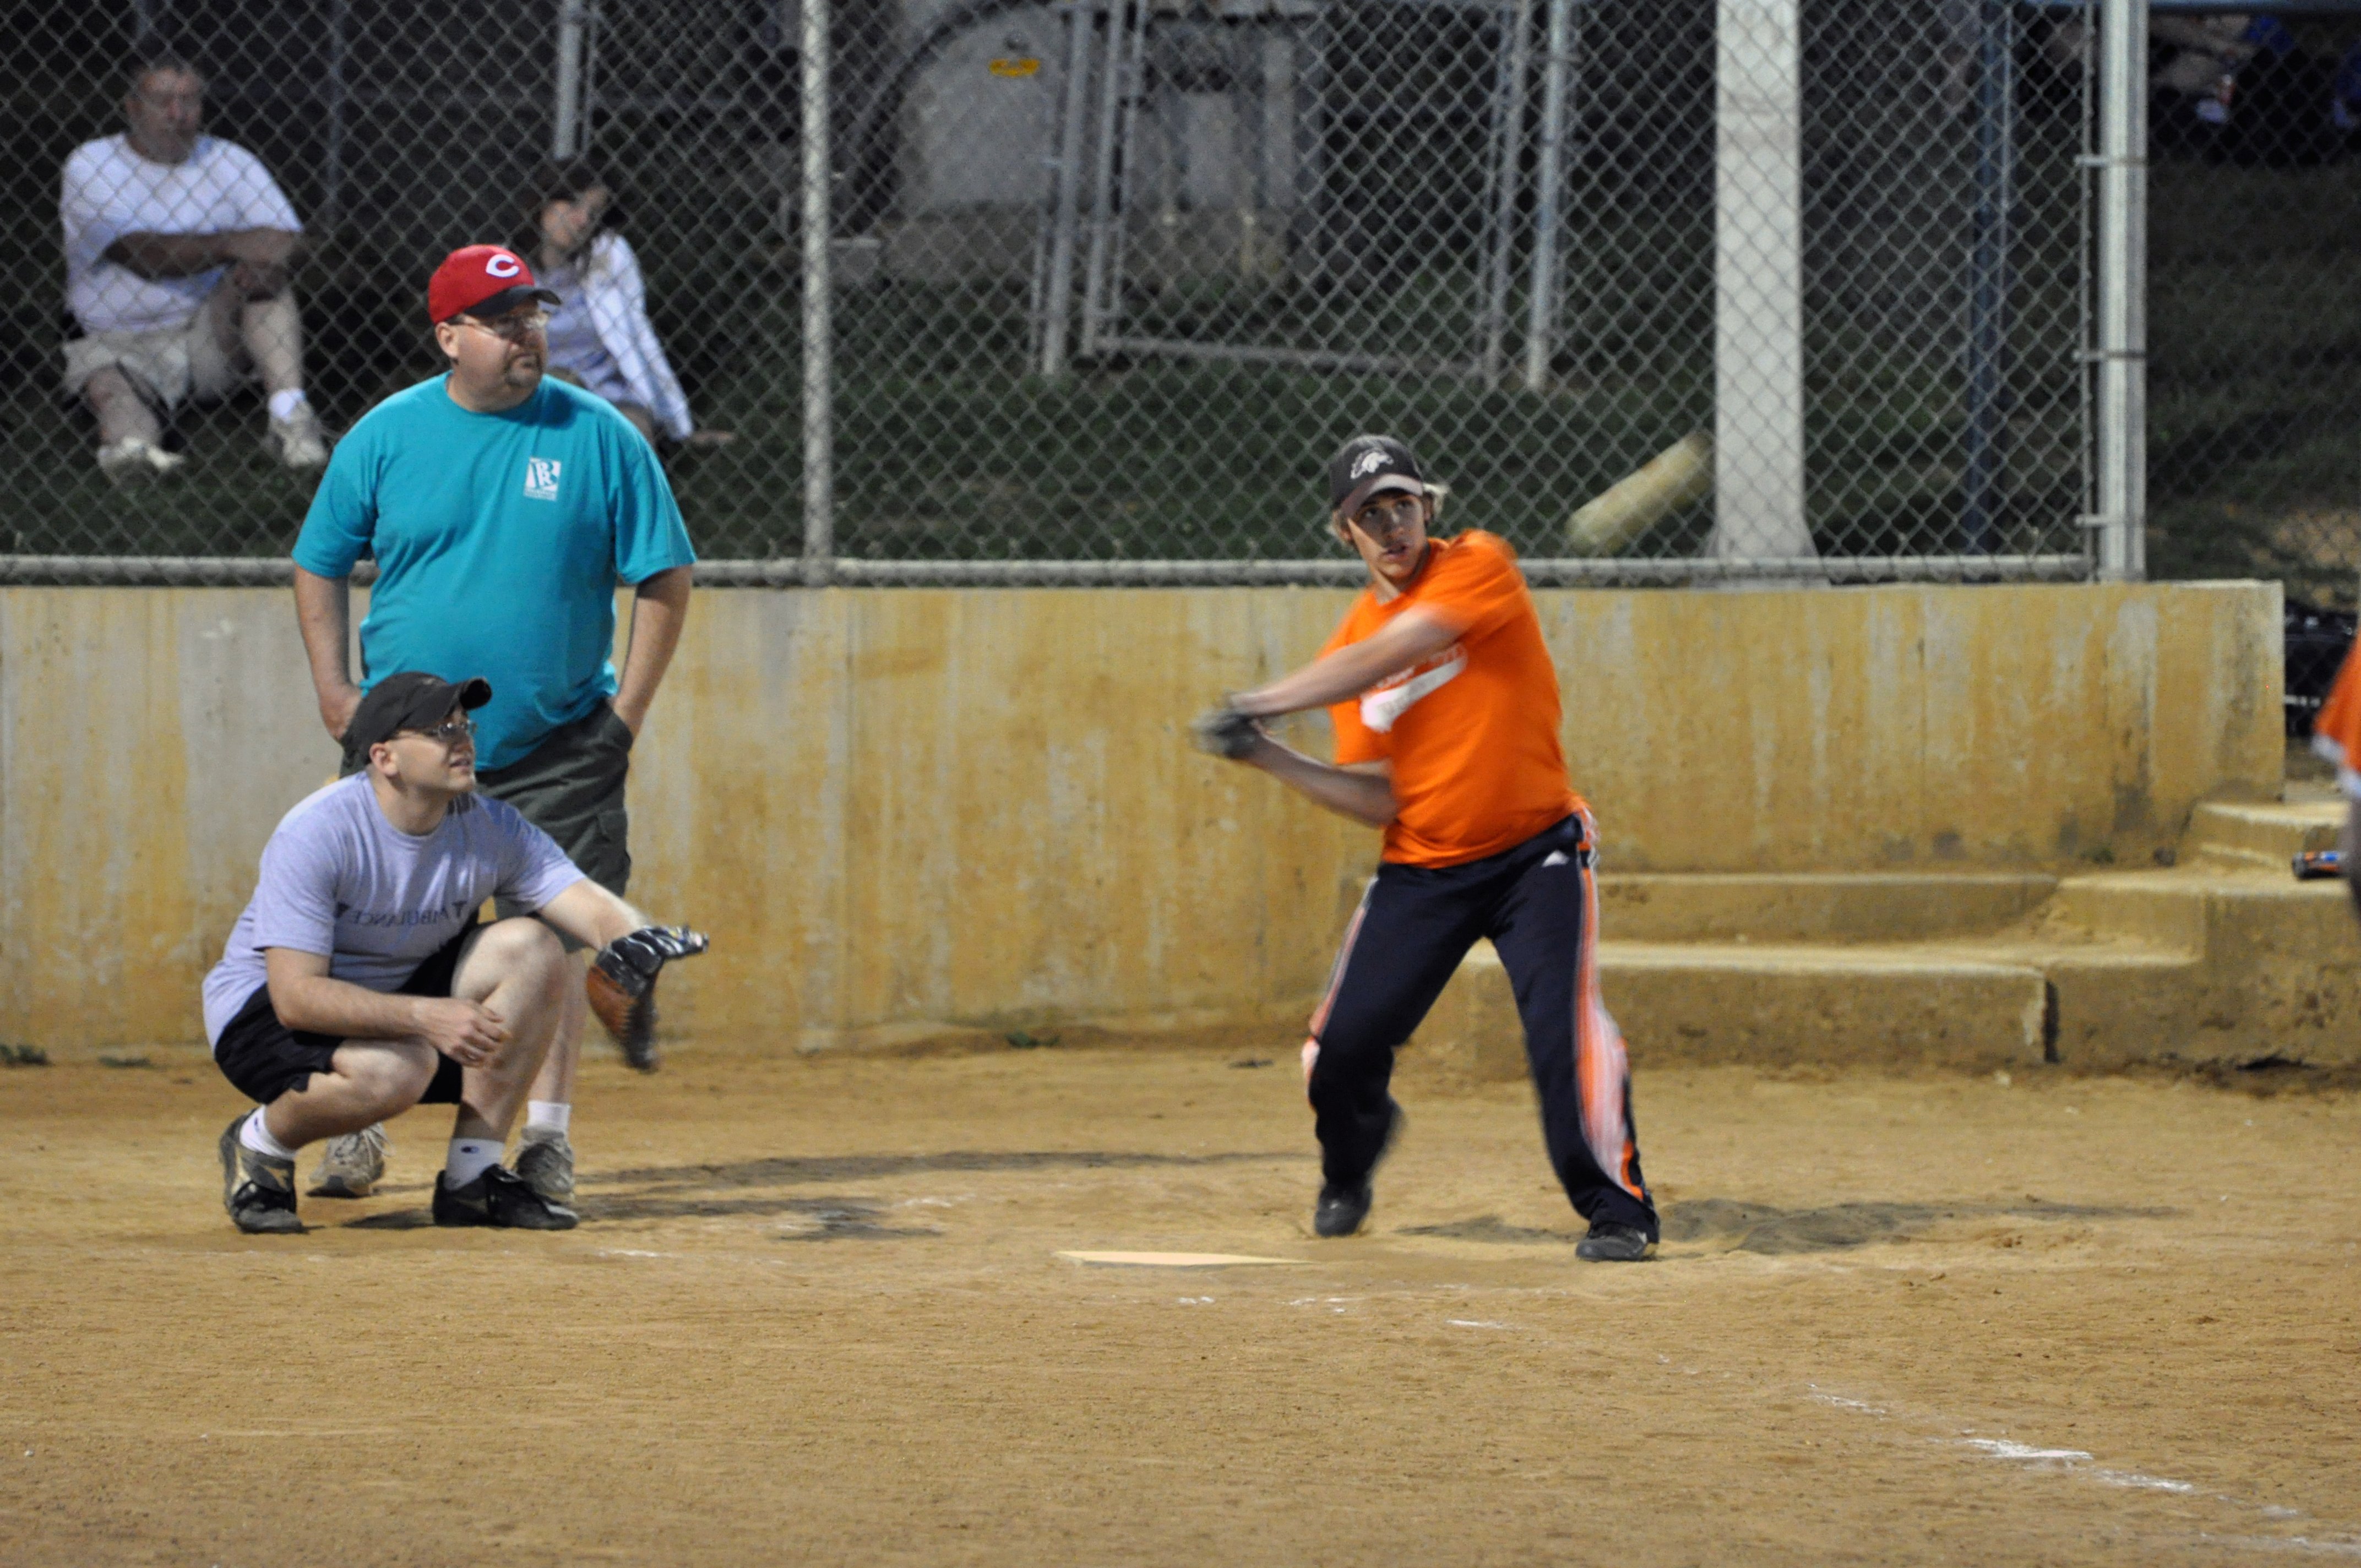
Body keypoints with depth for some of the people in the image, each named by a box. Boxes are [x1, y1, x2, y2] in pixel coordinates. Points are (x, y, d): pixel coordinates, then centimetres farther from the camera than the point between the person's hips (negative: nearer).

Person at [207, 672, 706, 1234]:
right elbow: (295, 996, -30)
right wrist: (425, 1016, -42)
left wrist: (641, 944, -44)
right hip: (262, 1013, -6)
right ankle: (258, 1143, -5)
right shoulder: (316, 834, -25)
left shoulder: (489, 827, -9)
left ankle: (472, 1176, -11)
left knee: (528, 948, -16)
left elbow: (591, 905, -19)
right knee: (396, 1067, -37)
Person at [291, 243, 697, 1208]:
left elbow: (664, 578, 2)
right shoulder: (386, 436, 1)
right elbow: (320, 565, 10)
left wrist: (627, 713, -4)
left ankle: (548, 1133, 9)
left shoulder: (598, 437, -2)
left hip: (558, 751, -1)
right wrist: (334, 689, 0)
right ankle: (359, 1131, 13)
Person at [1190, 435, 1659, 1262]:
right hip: (1421, 869, 4)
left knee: (1566, 1024, -21)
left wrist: (1264, 702, -25)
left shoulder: (1480, 567, -9)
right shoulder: (1351, 645, 3)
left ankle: (1618, 1209, -10)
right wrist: (1270, 758, -14)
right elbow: (1378, 801, -2)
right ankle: (1347, 1173, 32)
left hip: (1535, 854, -4)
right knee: (1344, 1045, 1)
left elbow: (1389, 655, -23)